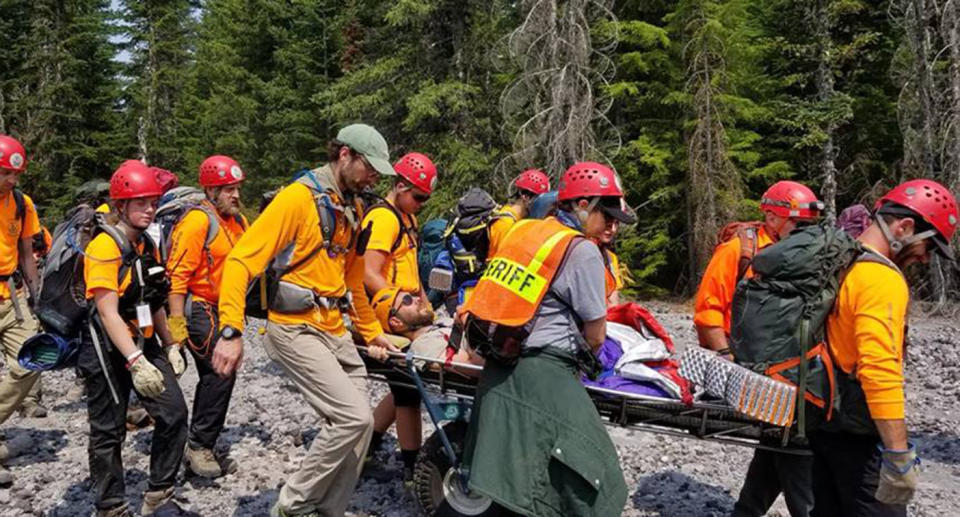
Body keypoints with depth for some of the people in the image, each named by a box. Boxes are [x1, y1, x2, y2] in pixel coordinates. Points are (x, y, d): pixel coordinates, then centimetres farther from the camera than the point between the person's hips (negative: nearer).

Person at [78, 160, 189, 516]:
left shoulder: (148, 246, 10)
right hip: (108, 351, -7)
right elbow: (108, 312, -22)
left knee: (174, 414, -1)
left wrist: (170, 346, 14)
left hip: (145, 344, 7)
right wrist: (136, 362, -29)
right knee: (109, 433, 4)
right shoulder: (104, 246, -15)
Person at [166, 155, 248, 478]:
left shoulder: (237, 221, 11)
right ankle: (199, 446, -5)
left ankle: (201, 448, 26)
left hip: (221, 310, 9)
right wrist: (176, 324, -24)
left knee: (214, 377, 14)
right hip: (198, 309, -9)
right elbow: (177, 274, -21)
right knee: (221, 372, -16)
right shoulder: (197, 221, -17)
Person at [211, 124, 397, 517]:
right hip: (296, 330, -8)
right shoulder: (299, 196, -12)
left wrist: (372, 332, 26)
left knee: (359, 423, 6)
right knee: (354, 418, -15)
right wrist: (231, 330, -25)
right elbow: (241, 260, -17)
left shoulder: (352, 209, 14)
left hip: (336, 331, 8)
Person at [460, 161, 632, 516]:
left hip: (499, 370, 8)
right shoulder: (583, 250, -8)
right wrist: (580, 358, 18)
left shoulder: (523, 230, 13)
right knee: (591, 483, 0)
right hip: (544, 374, -8)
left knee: (500, 480, 18)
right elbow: (596, 335, -4)